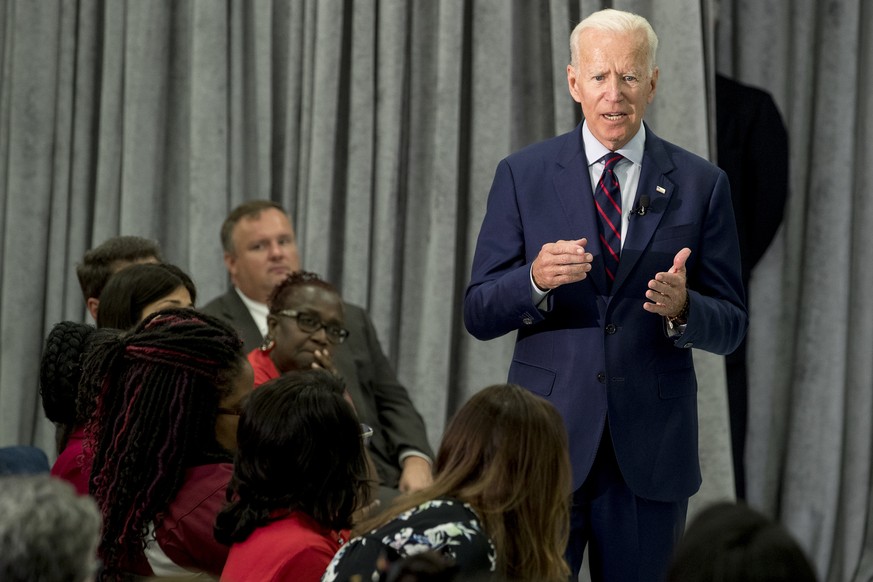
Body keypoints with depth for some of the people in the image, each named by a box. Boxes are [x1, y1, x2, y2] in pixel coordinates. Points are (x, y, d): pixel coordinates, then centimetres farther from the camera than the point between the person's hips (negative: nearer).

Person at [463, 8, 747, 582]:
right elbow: (479, 314, 2)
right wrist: (535, 280, -18)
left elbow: (731, 325, 4)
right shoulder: (523, 175, 4)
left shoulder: (701, 184, 4)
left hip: (651, 448, 1)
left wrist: (682, 308, -18)